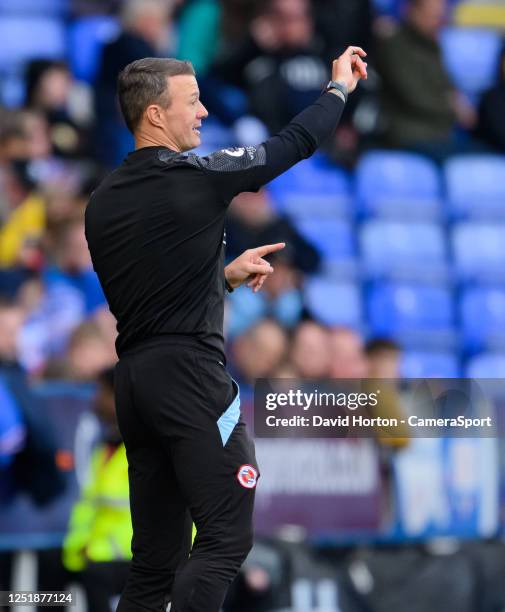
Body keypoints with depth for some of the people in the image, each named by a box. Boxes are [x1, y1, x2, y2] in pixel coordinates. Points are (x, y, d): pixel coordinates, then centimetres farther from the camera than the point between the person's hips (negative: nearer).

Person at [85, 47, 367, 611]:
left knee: (156, 555, 10)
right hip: (191, 375, -7)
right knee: (225, 540, -7)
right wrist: (340, 87, 18)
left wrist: (225, 275, 23)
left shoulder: (102, 201, 10)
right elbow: (292, 145, 3)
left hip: (133, 375, 7)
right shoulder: (196, 179, -9)